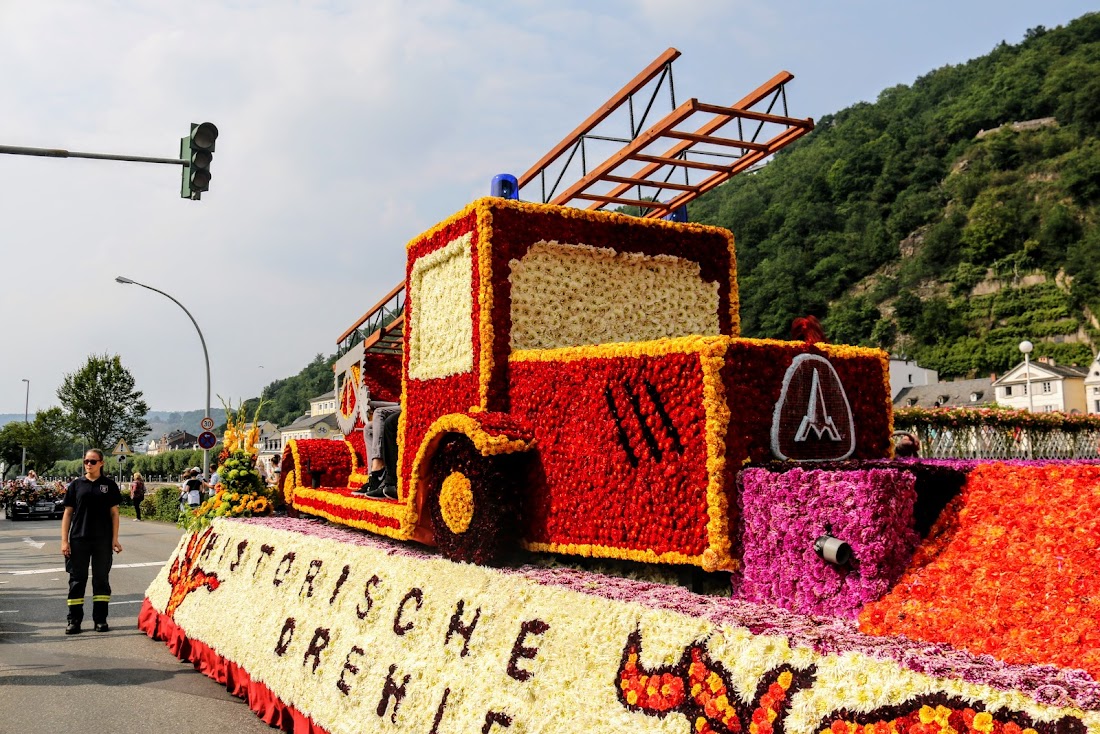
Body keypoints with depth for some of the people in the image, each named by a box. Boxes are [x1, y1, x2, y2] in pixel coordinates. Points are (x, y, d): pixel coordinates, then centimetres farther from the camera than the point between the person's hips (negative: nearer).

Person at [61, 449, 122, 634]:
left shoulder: (109, 485, 4)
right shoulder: (76, 484, 4)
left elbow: (114, 513, 5)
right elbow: (68, 513, 5)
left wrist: (115, 539, -1)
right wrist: (64, 540, -1)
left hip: (102, 540, 0)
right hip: (78, 539, 0)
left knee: (101, 578, 6)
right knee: (77, 579, 5)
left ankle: (100, 619, 14)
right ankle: (74, 620, 12)